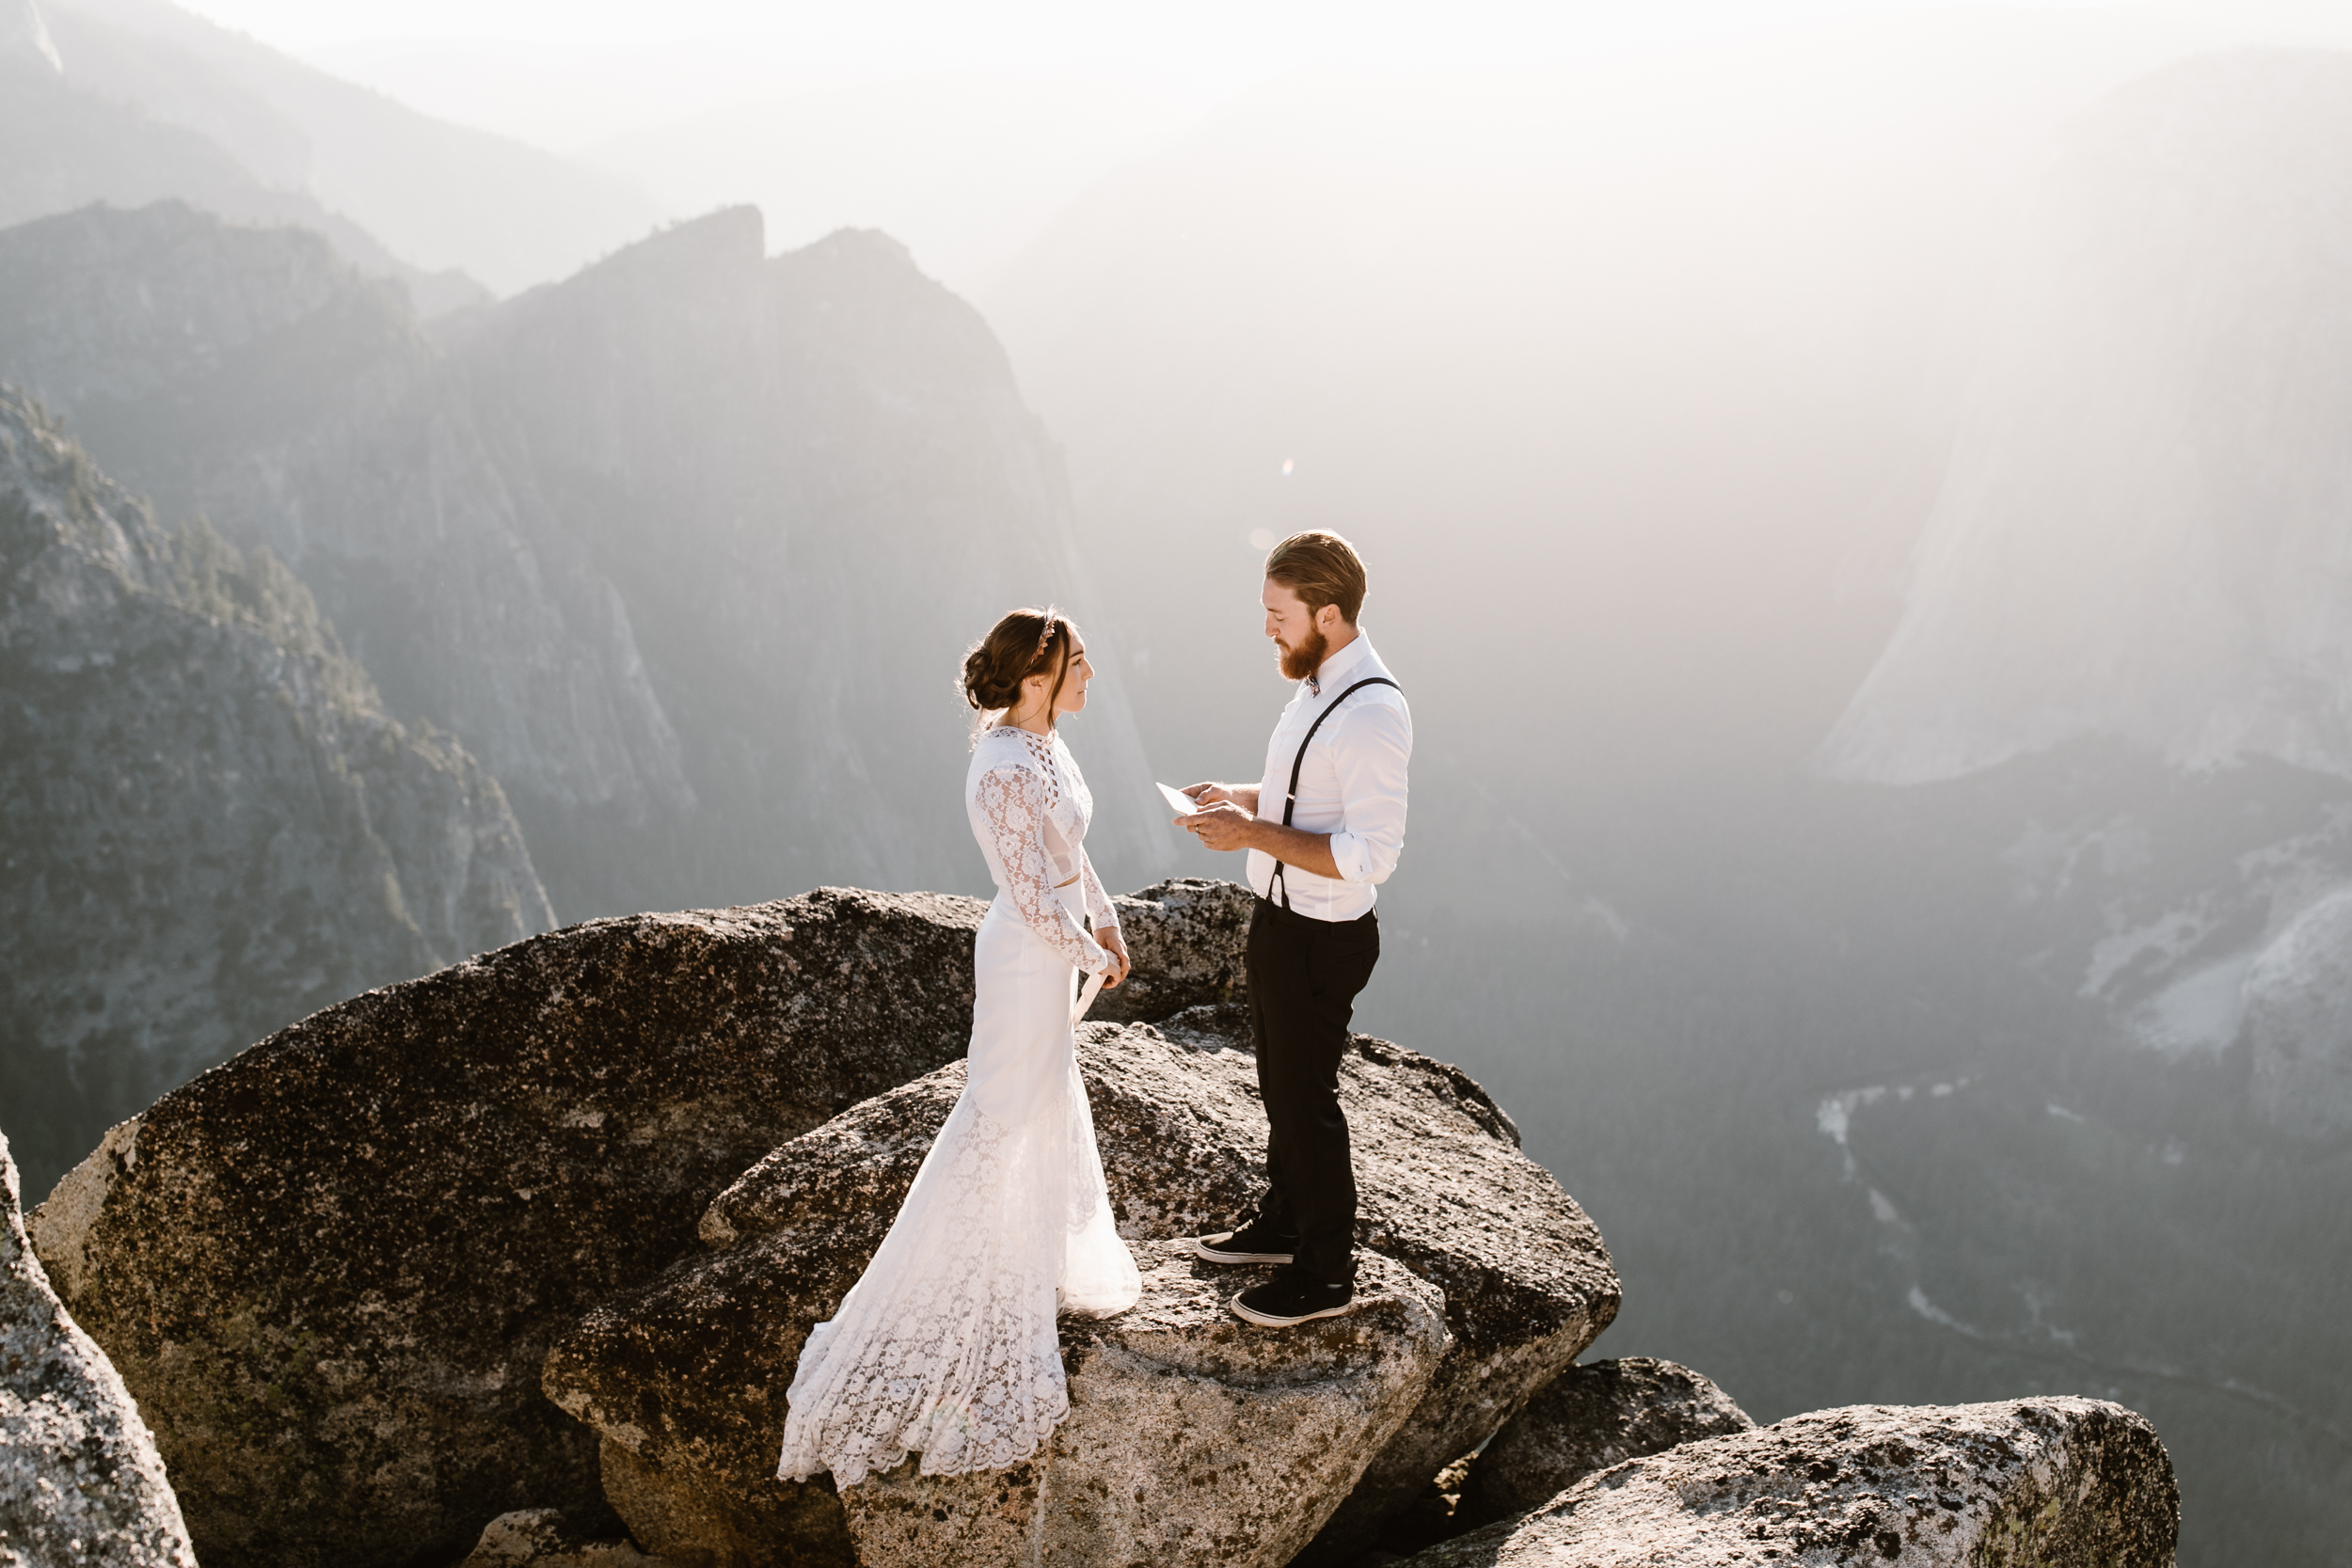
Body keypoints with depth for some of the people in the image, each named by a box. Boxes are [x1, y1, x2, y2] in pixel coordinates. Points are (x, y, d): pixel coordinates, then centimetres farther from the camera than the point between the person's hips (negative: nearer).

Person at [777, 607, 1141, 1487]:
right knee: (1003, 1118, 2)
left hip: (1054, 948, 10)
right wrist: (1094, 957, -11)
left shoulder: (1039, 739, 1)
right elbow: (1037, 904, -25)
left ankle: (1041, 1253, 45)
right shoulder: (1005, 774, -30)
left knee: (1050, 1101, 24)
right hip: (1031, 962, -10)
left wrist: (1104, 917, 13)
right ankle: (951, 1295, 16)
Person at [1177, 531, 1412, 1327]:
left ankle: (1326, 1273, 25)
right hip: (1283, 921, 9)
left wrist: (1254, 833, -26)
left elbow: (1369, 856, -30)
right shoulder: (1320, 681, 3)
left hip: (1321, 938, -9)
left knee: (1306, 1098, 7)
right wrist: (1241, 795, 3)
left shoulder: (1370, 713, -28)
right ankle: (1283, 1222, 45)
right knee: (1280, 1084, 25)